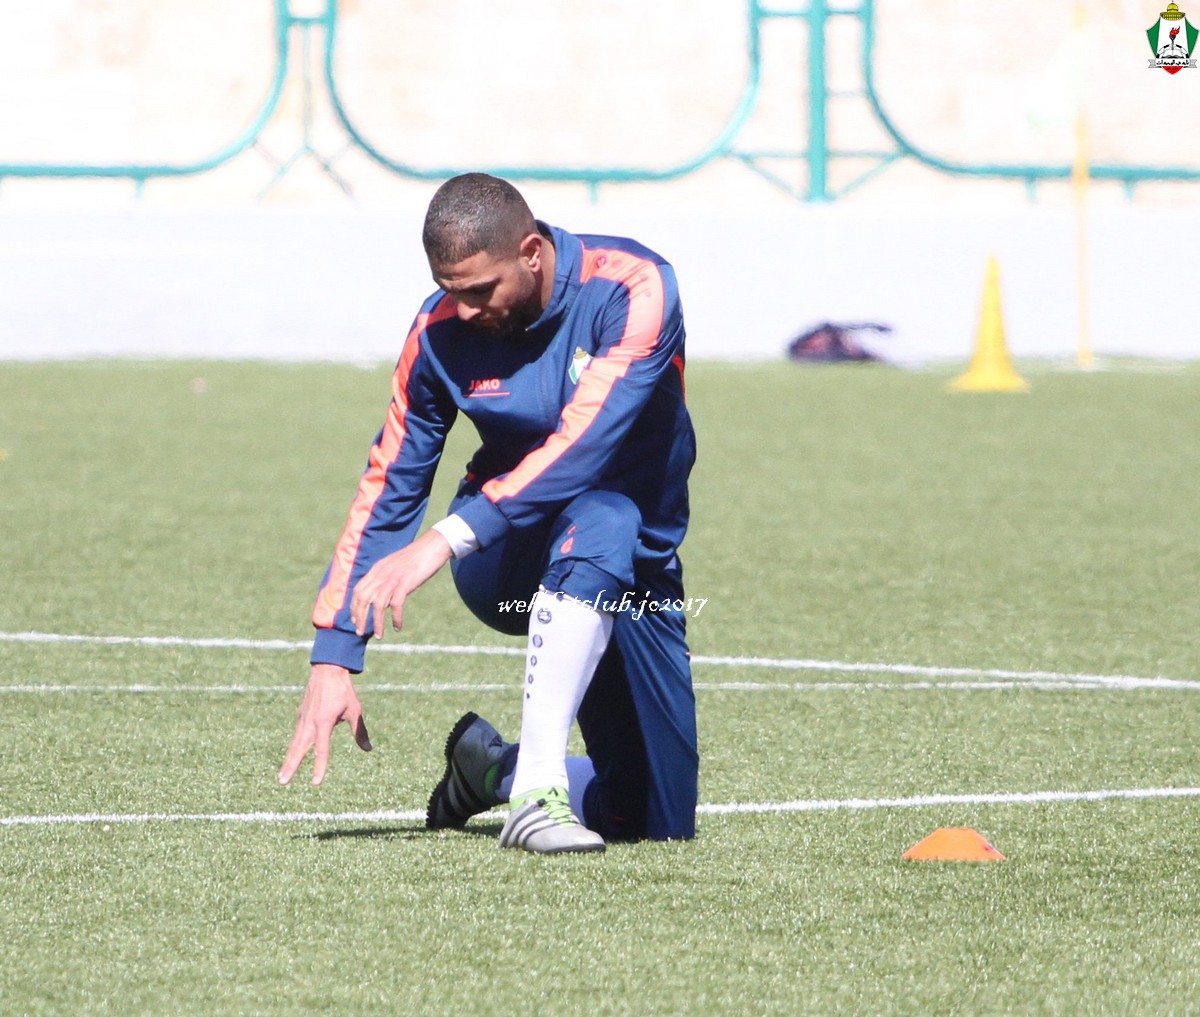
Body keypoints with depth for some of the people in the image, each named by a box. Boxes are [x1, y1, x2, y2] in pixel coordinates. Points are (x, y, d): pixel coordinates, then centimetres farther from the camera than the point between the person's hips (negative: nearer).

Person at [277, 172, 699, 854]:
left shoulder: (633, 290, -21)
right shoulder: (442, 331, -11)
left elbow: (586, 445, -33)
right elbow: (388, 492, -9)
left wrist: (447, 540, -43)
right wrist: (333, 660, -17)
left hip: (638, 566, 1)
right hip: (508, 564, -1)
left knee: (664, 820, -3)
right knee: (601, 516, -38)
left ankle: (496, 770, 24)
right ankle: (536, 795, -38)